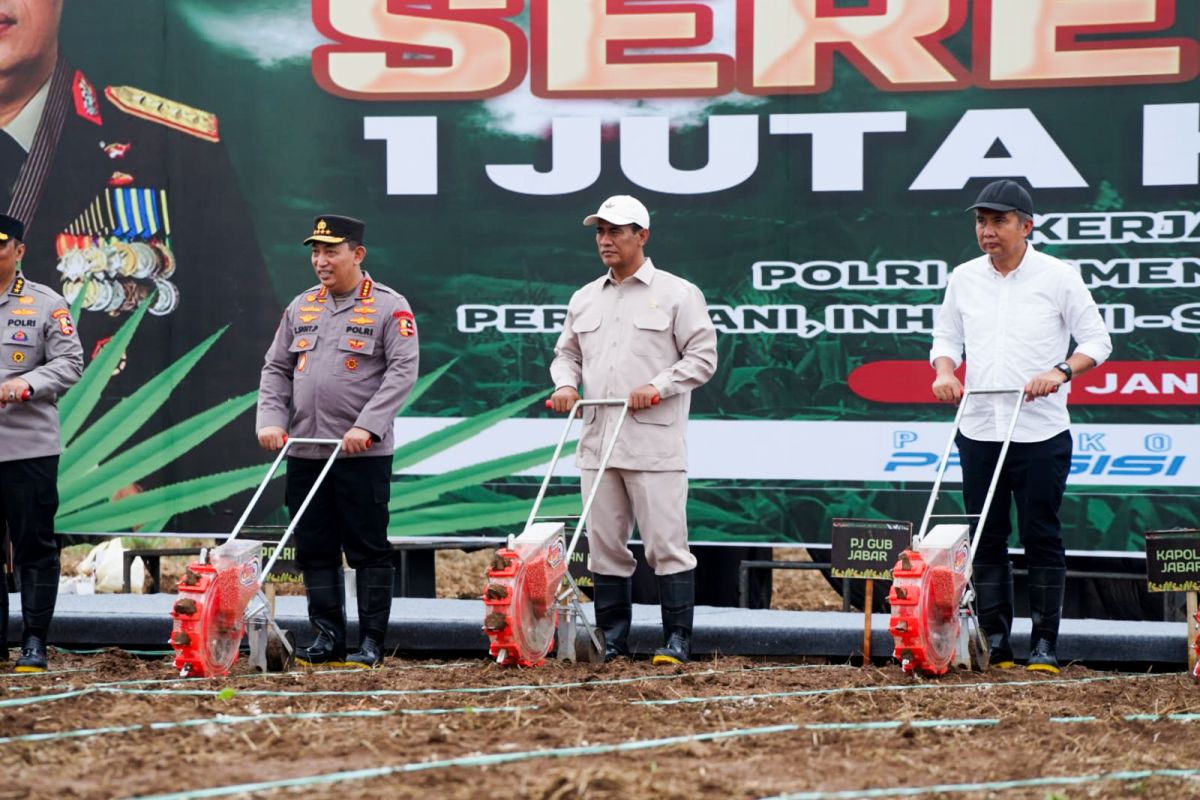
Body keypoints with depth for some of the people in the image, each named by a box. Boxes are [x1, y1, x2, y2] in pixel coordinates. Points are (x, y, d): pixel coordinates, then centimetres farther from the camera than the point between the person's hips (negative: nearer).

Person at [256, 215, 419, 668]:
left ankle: (372, 642, 4)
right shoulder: (301, 307, 14)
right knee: (315, 550, 7)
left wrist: (367, 426, -20)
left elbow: (403, 371, -11)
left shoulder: (390, 307, -2)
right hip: (304, 453, 5)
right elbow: (276, 370, 17)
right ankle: (328, 638, 15)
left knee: (369, 550, -1)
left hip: (364, 455, -5)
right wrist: (271, 420, 0)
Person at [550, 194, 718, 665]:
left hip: (654, 443, -6)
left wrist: (657, 387, -15)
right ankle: (612, 640, 15)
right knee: (604, 546, 7)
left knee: (666, 544, -6)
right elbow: (567, 353, 25)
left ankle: (677, 641, -2)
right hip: (597, 441, 6)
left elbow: (702, 358, -3)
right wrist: (565, 384, 3)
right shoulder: (585, 299, 17)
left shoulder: (677, 294, 1)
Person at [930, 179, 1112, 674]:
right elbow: (946, 336, 18)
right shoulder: (964, 279, 9)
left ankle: (1045, 644, 4)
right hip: (978, 429, 4)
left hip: (1040, 432, -4)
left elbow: (1097, 340, 1)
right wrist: (944, 369, -3)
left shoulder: (1058, 278, -2)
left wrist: (1061, 371, -16)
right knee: (985, 539, 5)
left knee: (1042, 539, -1)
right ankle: (994, 642, 12)